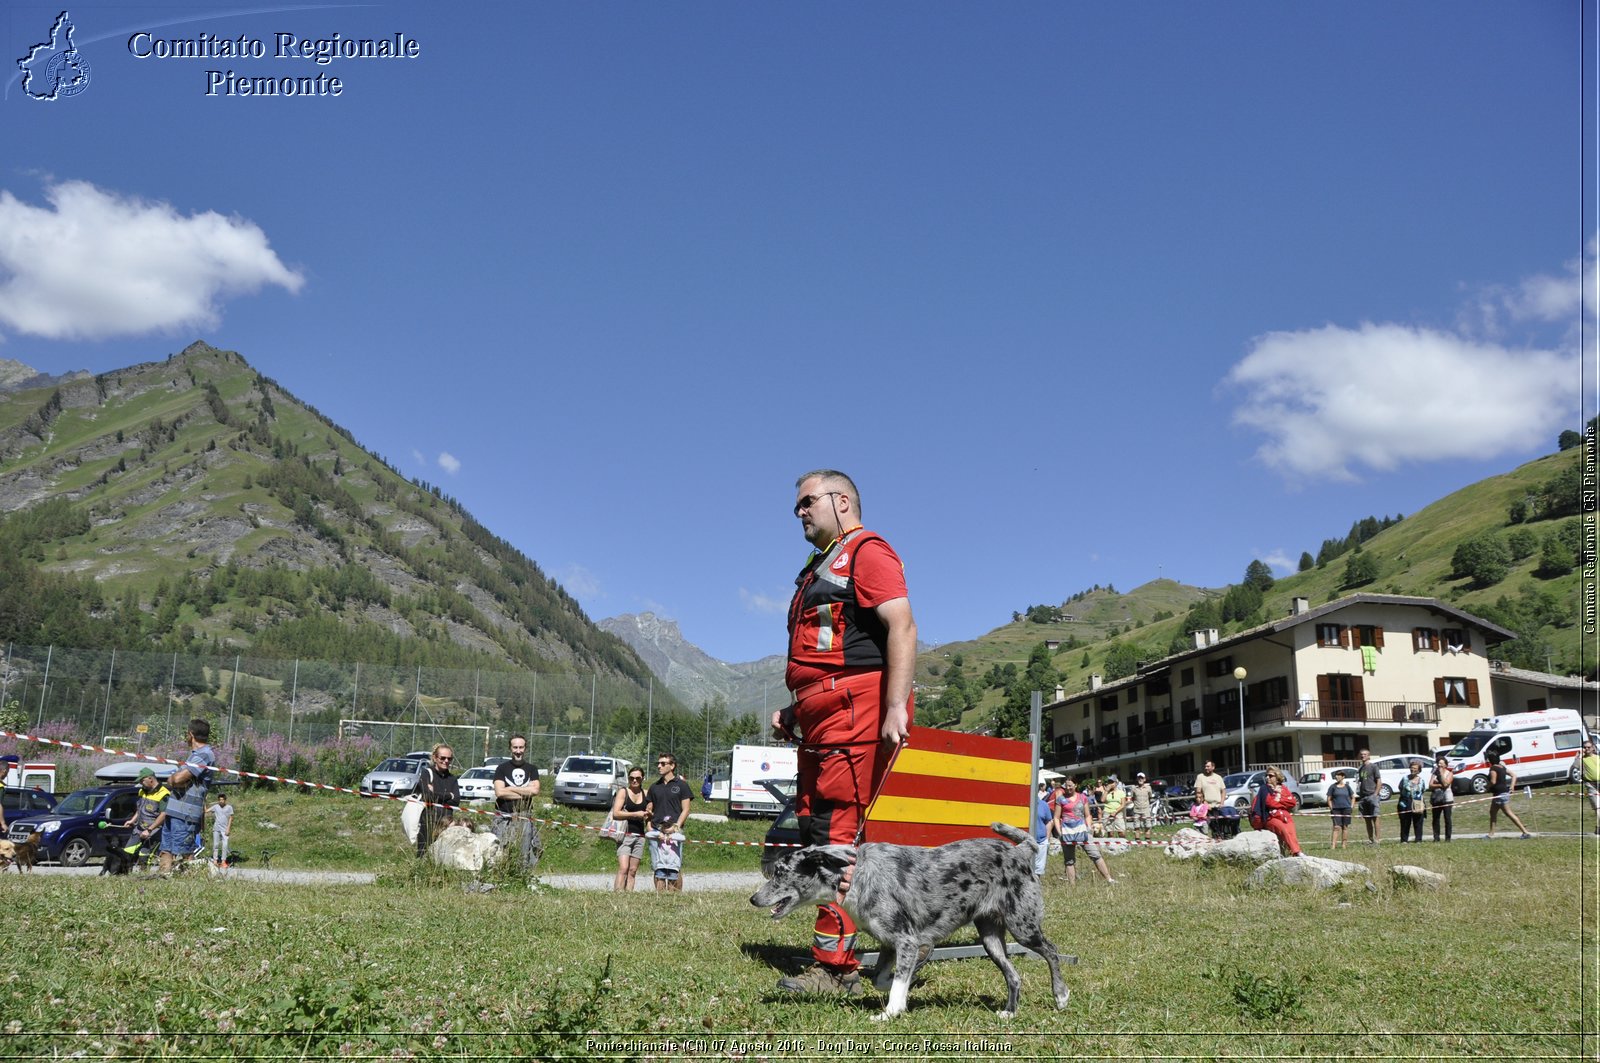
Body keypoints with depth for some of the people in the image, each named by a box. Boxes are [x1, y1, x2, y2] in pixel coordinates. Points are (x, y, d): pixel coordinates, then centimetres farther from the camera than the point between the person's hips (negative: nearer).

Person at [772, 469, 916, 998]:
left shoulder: (867, 552, -3)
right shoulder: (819, 569, 28)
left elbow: (902, 627, -16)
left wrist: (896, 706, -25)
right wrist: (794, 709, 21)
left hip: (855, 714, -10)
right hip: (821, 720, 10)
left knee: (835, 835, -13)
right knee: (813, 830, 7)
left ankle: (836, 968, -11)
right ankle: (833, 959, 11)